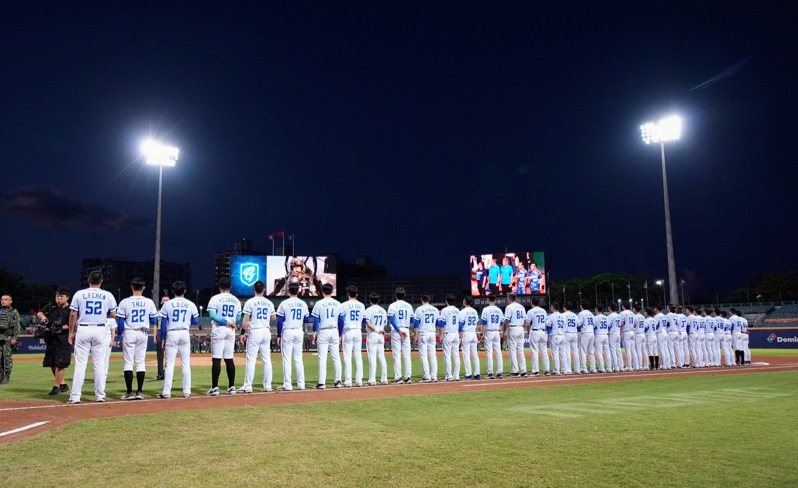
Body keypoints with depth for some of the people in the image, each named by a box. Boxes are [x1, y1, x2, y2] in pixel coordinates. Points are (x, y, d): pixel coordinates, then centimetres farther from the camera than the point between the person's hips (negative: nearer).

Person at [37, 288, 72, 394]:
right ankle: (62, 384, 23)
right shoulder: (51, 306, 12)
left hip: (64, 339, -6)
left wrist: (61, 328, -20)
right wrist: (43, 317, -12)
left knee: (60, 364, -10)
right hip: (51, 338, 6)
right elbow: (39, 313, 9)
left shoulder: (70, 309, -5)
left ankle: (56, 386, -4)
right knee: (52, 363, 11)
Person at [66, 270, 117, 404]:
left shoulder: (79, 294, 0)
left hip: (82, 330, 0)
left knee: (80, 364, 2)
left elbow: (73, 315, -1)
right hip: (100, 330, 0)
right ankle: (100, 396, 9)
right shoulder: (108, 295, 1)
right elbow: (113, 315, 2)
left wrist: (71, 332, 7)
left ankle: (75, 397, 2)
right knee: (99, 364, 5)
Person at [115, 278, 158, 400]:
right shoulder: (149, 302, -1)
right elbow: (154, 321, 2)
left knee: (128, 362, 3)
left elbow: (120, 322, -5)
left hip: (129, 333, -2)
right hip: (143, 334, 2)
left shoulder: (125, 302, -7)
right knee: (140, 362, 7)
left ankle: (129, 392, 1)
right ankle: (139, 392, 7)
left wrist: (118, 336, 5)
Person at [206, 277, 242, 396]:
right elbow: (238, 318, 7)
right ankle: (231, 386, 10)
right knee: (229, 359, 9)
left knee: (216, 359, -4)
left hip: (219, 330, -4)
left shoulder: (215, 298, -3)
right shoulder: (236, 300, 10)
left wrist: (225, 322, -13)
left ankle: (215, 387, -5)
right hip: (231, 331, 4)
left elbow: (212, 315, -15)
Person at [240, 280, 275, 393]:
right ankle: (268, 385, 11)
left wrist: (243, 333, -3)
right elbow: (273, 318, 13)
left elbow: (245, 320, -9)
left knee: (251, 360, -3)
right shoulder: (269, 303, 7)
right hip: (266, 331, 4)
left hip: (254, 332, -4)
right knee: (267, 360, 8)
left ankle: (248, 386, -3)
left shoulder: (250, 302, -6)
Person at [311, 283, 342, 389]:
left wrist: (314, 333, 2)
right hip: (334, 332, 3)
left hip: (323, 332, -3)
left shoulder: (319, 303, -5)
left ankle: (321, 382, -4)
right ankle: (338, 381, 12)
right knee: (336, 358, 9)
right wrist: (340, 335, 15)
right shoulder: (338, 304, 5)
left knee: (322, 358, -2)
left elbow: (316, 320, -6)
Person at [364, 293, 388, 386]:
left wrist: (376, 330, -11)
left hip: (372, 335, -5)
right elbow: (385, 324, 10)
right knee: (381, 358, 9)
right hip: (381, 336, 5)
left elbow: (368, 323, -15)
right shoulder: (383, 310, 12)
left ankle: (372, 380, -7)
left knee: (372, 358, -6)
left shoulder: (369, 310, -5)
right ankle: (384, 379, 10)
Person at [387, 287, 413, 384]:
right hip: (406, 330, 3)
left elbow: (391, 319, -16)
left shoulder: (392, 306, -4)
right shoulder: (408, 306, 7)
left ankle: (398, 377, -3)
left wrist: (399, 330, -17)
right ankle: (408, 377, 5)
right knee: (407, 355, 7)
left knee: (396, 355, -1)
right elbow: (412, 320, 10)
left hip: (395, 331, -3)